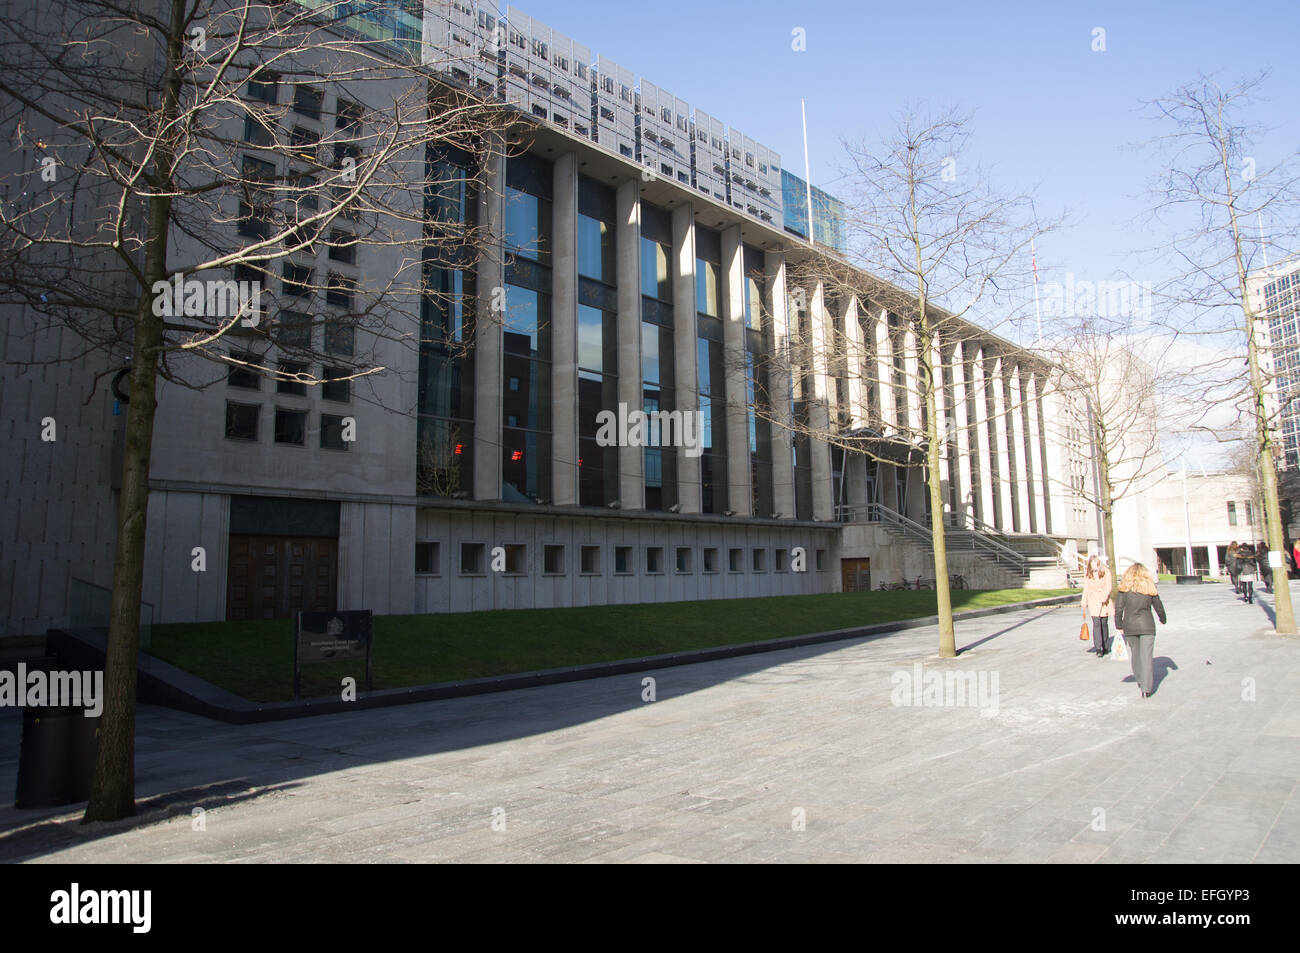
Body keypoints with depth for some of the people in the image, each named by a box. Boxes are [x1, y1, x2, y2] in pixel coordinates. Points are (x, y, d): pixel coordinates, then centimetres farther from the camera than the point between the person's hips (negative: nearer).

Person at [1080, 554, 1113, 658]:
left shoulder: (1106, 572, 2)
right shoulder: (1087, 575, 7)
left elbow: (1108, 587, -4)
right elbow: (1086, 590, 10)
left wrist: (1104, 598, -19)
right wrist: (1084, 605, 8)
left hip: (1104, 602, 0)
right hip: (1093, 602, 0)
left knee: (1104, 624, 7)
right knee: (1096, 624, -9)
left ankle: (1105, 647, 20)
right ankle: (1098, 649, -13)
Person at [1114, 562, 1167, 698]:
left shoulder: (1125, 588, 0)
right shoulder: (1150, 587, 2)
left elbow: (1118, 608, -4)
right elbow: (1159, 607, 11)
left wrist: (1119, 626, 5)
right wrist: (1162, 619, 30)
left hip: (1129, 626, 1)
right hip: (1147, 626, -1)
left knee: (1135, 654, 17)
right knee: (1146, 656, -1)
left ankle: (1140, 682, 29)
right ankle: (1146, 689, -4)